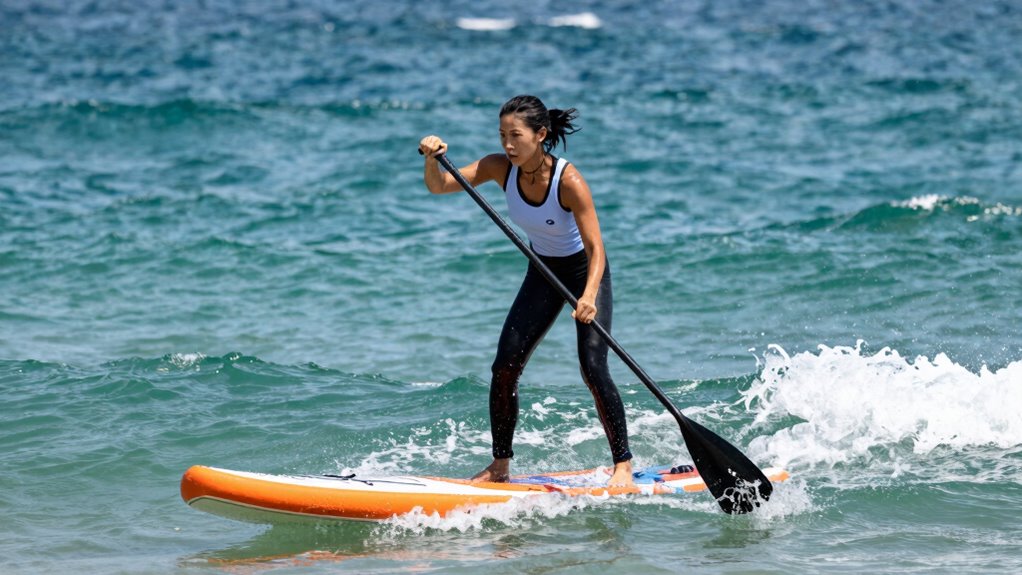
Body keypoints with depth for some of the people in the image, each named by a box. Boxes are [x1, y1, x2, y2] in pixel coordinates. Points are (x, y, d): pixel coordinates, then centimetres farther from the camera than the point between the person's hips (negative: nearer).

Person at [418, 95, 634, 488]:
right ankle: (500, 466, 7)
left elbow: (595, 249, -33)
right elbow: (439, 187, -22)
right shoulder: (501, 168, -16)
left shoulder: (568, 181, -30)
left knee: (593, 369, -18)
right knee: (505, 367, -4)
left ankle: (623, 466, -7)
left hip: (585, 273, -5)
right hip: (543, 273, 5)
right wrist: (432, 159, -44)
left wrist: (589, 296, -49)